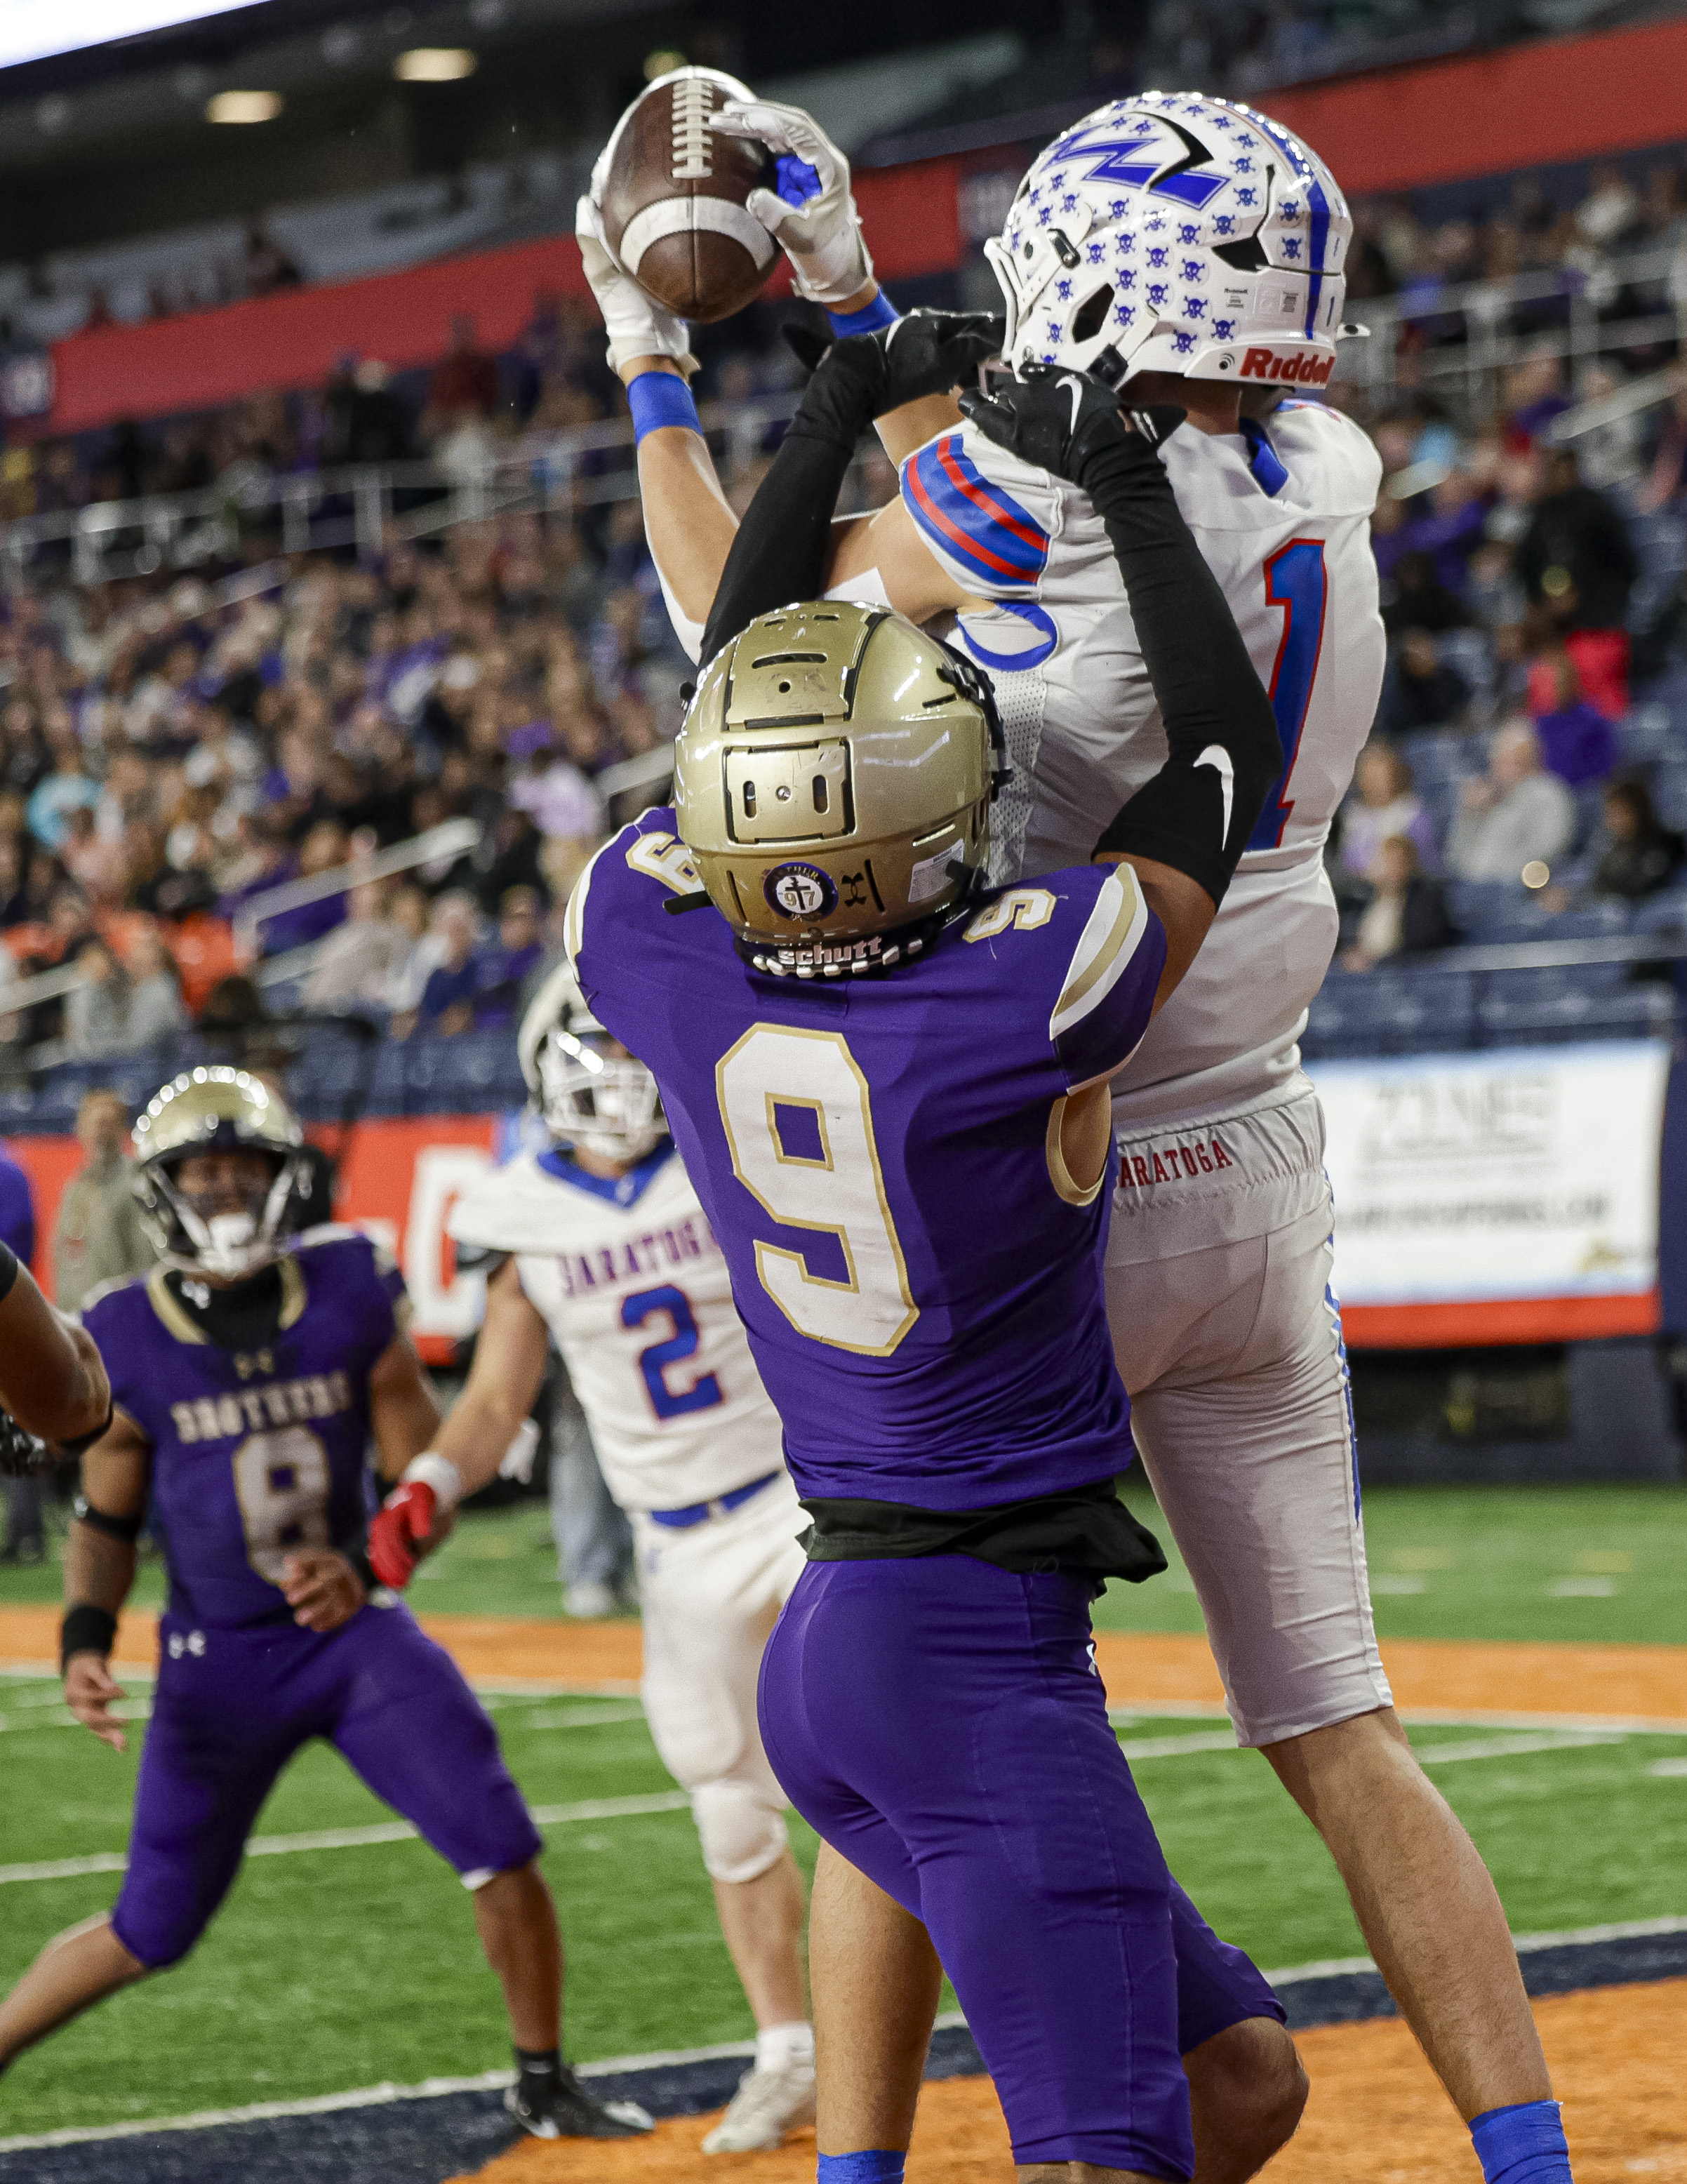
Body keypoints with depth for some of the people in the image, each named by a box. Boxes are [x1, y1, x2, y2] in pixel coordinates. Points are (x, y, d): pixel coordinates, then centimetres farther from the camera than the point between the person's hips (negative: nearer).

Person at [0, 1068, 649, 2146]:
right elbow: (107, 1522, 4)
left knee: (504, 1854, -9)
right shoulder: (130, 1343, -8)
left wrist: (365, 1565, -21)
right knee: (153, 1930, 3)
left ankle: (544, 2082, 12)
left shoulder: (353, 1300, -8)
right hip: (218, 1657, -1)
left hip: (356, 1629, 1)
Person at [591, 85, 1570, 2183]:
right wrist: (840, 283, 25)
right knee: (1334, 1729, 9)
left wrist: (651, 373, 11)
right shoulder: (1327, 481, 1)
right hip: (1258, 1172, 6)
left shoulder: (1049, 490, -19)